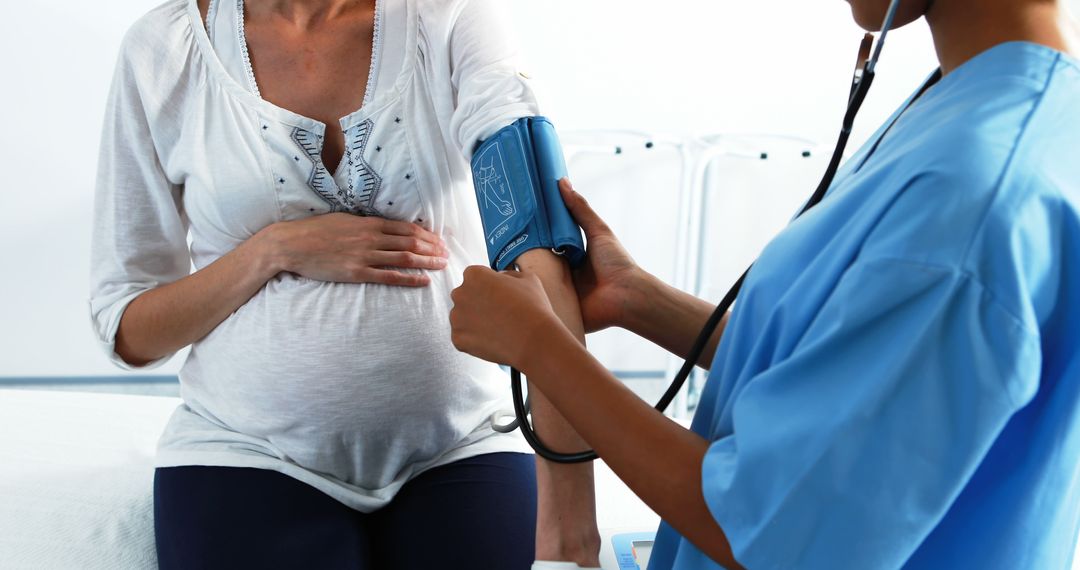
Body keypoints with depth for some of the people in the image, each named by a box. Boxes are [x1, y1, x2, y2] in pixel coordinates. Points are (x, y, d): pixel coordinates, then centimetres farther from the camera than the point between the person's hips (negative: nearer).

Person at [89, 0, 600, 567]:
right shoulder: (163, 48, -4)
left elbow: (541, 243, -21)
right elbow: (126, 333, 1)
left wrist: (567, 506, -30)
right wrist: (273, 251, -16)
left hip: (458, 454, 1)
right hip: (249, 456, 0)